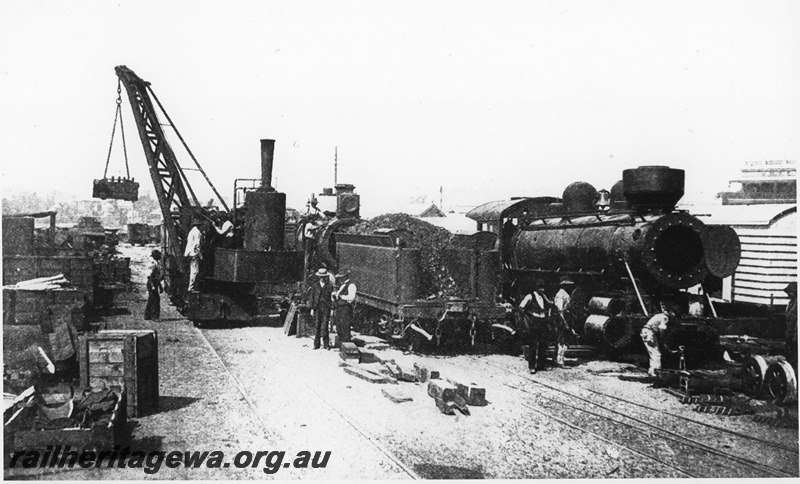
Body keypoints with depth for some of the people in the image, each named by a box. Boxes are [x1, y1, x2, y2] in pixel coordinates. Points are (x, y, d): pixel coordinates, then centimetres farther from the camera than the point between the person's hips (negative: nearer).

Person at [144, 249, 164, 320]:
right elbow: (149, 276, -21)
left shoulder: (157, 264, 15)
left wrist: (160, 286, 23)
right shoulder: (153, 264, -16)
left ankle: (147, 316, 19)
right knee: (155, 300, -9)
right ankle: (154, 316, -6)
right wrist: (152, 286, -24)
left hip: (155, 284, 10)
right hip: (152, 284, -10)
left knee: (151, 300, 13)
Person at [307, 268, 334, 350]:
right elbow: (311, 297, 9)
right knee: (317, 325, 2)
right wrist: (312, 308, 3)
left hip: (326, 307, -1)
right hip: (317, 307, 1)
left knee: (324, 325, -9)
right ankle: (316, 344, 7)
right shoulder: (315, 286, 9)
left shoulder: (329, 286, 6)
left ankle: (326, 344, -6)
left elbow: (332, 297, 6)